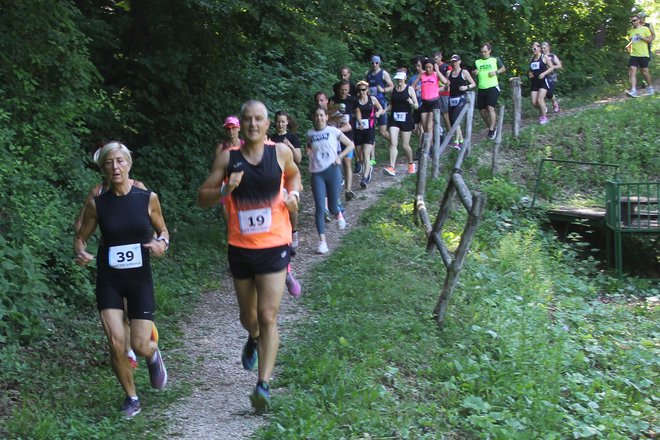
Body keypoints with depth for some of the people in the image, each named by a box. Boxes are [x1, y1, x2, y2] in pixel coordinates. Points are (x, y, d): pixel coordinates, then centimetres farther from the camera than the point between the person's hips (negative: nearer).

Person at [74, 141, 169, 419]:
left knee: (141, 346, -6)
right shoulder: (97, 204, -4)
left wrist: (162, 243, -14)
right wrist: (80, 254, -15)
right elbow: (81, 237, 7)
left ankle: (153, 355, 34)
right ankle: (131, 397, 16)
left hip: (140, 279, 0)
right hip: (109, 280, 1)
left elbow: (162, 229, 9)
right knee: (116, 344, -9)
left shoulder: (148, 198, -5)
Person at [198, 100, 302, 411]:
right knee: (248, 318, 17)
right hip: (240, 247, 2)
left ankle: (264, 384, -10)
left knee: (268, 317, -11)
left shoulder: (280, 152, 0)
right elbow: (202, 198, 1)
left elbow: (293, 174, 22)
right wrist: (225, 189, -19)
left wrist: (293, 194, 0)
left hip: (273, 246, -1)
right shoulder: (228, 158, -2)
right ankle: (254, 339, 53)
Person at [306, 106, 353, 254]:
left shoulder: (333, 131, 1)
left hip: (332, 171, -1)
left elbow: (350, 145, 7)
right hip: (317, 173, 2)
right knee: (319, 207, -9)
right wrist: (308, 152, 5)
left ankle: (338, 214, 42)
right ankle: (322, 241, -7)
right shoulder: (310, 134, 8)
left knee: (332, 207, 3)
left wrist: (340, 157, -3)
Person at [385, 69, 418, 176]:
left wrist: (411, 103, -23)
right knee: (393, 143, -11)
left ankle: (411, 164, 30)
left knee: (405, 145, 4)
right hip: (394, 119, 3)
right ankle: (391, 168, -16)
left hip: (406, 119, -3)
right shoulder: (393, 90, 8)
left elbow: (416, 106, -2)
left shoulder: (410, 89, -1)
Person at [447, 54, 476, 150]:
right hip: (451, 99, 6)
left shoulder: (464, 72, -1)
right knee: (452, 122, 7)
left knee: (455, 120, -22)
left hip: (460, 99, -5)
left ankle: (457, 142, -25)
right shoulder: (449, 73, 11)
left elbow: (473, 84, 2)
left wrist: (466, 87, -16)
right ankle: (461, 139, 24)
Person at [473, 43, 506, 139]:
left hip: (493, 87, -5)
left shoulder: (495, 60, 4)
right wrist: (474, 72, -3)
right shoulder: (477, 62, 12)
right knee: (482, 111, 6)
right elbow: (473, 72, 21)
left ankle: (492, 130, -12)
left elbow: (503, 68, 12)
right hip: (481, 89, 5)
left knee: (490, 108, -17)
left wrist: (496, 72, -7)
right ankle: (491, 127, 25)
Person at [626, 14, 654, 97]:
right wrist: (629, 46, 11)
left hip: (643, 54, -4)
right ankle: (633, 91, -19)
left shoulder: (645, 29, 0)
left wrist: (641, 37, -16)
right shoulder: (631, 31, 14)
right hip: (633, 54, 4)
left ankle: (650, 87, 28)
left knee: (645, 72, 4)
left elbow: (650, 39, -4)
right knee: (632, 71, -11)